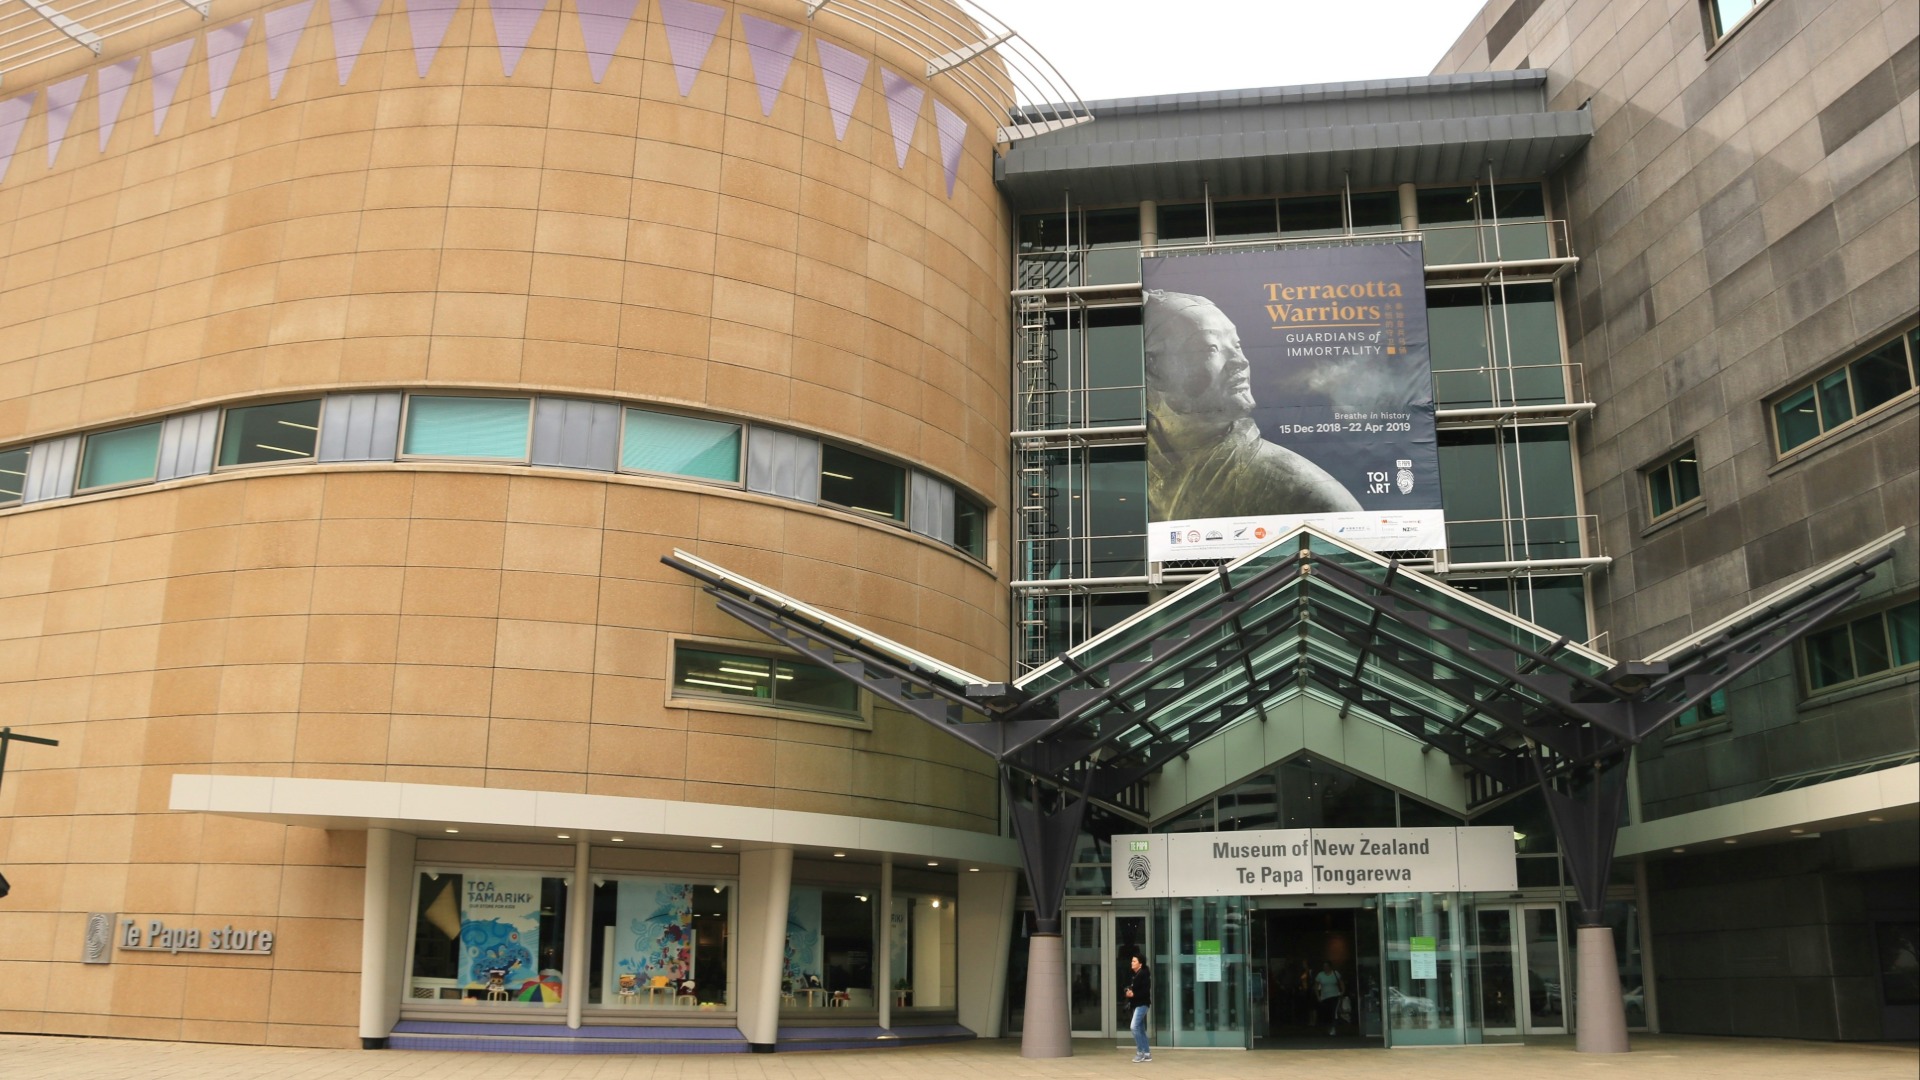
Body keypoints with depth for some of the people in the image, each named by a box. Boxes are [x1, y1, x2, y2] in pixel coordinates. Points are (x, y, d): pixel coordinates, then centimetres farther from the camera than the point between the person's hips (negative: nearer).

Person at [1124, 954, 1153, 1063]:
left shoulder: (1143, 974, -13)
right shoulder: (1134, 975, 13)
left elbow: (1146, 990, -20)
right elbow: (1130, 988, 20)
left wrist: (1134, 994, -24)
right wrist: (1128, 992, 0)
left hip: (1142, 1004, -10)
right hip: (1136, 1004, 10)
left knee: (1134, 1026, -16)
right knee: (1141, 1029, 11)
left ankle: (1140, 1051, -8)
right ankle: (1147, 1054, 16)